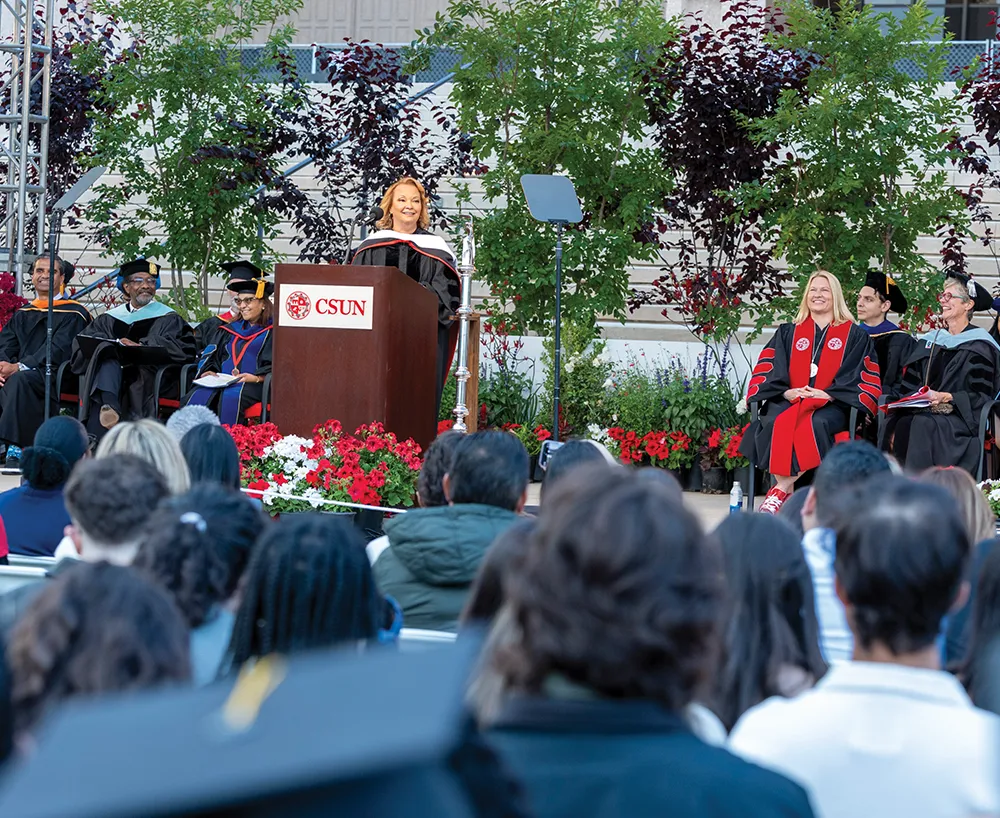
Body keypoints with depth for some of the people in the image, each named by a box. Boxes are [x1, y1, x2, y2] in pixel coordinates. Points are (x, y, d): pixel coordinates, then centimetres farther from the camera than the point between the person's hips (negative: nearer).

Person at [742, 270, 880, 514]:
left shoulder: (854, 336, 14)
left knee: (816, 424, -38)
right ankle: (785, 488, -36)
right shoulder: (788, 333, 21)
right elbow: (768, 370, 11)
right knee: (776, 423, -34)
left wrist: (828, 394, -12)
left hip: (832, 404, -2)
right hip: (789, 400, 2)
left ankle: (781, 490, -35)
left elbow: (859, 376, 3)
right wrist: (787, 392, -10)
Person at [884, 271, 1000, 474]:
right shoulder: (928, 341, 18)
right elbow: (909, 387, 12)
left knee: (923, 425, -33)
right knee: (902, 425, -26)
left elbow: (981, 396, -6)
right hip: (921, 412, 5)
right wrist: (896, 422, -3)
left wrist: (947, 398, -20)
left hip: (961, 419, -5)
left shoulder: (979, 346, 1)